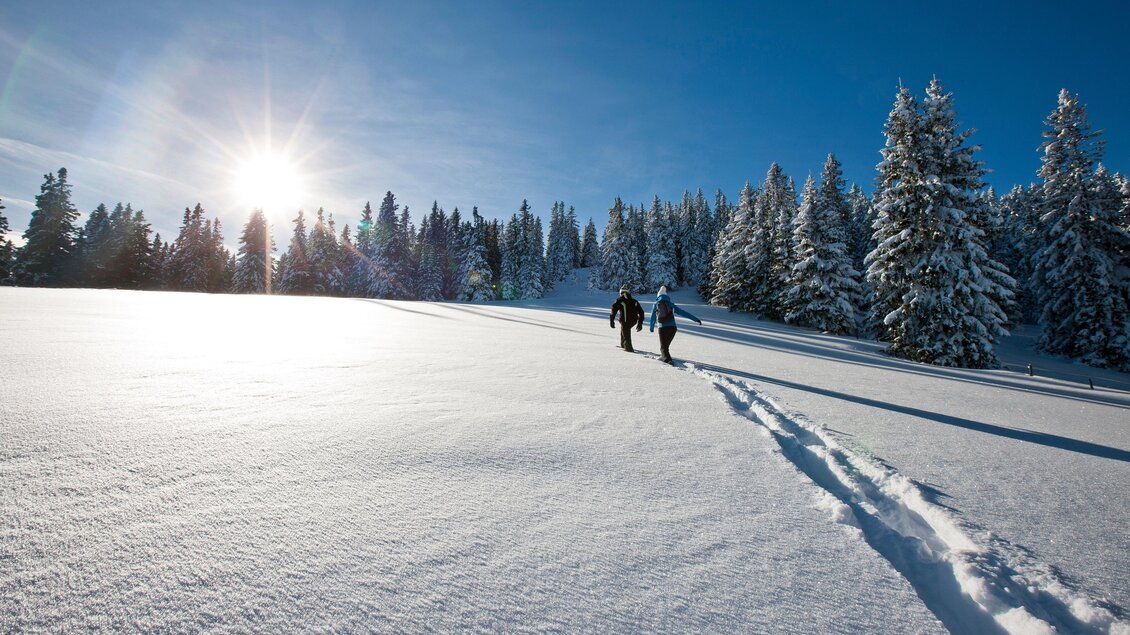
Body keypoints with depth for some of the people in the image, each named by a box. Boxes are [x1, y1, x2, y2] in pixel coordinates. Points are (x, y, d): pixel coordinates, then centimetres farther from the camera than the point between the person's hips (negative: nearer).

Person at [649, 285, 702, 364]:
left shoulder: (656, 305, 10)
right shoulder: (670, 304, 10)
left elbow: (653, 318, 18)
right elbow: (683, 312, 6)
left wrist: (652, 328, 35)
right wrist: (696, 319, 6)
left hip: (662, 328, -2)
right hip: (672, 327, 2)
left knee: (663, 347, 1)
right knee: (666, 344, 25)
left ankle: (668, 359, -21)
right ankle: (663, 356, 42)